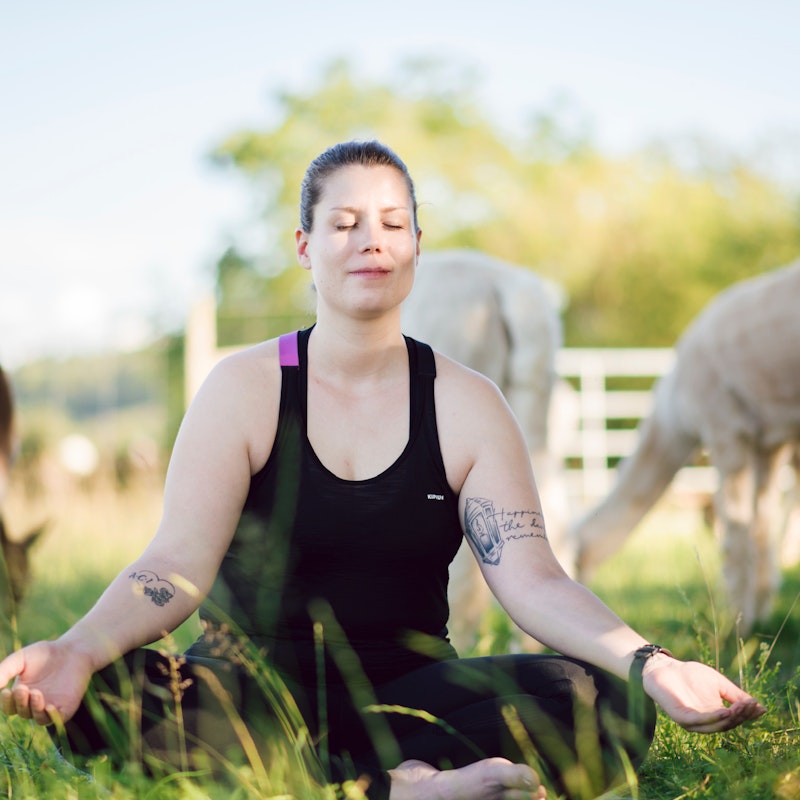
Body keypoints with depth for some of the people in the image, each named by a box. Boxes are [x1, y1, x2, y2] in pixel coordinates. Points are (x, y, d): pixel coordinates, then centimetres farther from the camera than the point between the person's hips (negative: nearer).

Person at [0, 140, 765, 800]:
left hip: (406, 696, 1)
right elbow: (179, 562, -11)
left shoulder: (467, 405, 5)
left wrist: (646, 662, -26)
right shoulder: (244, 389, 1)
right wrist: (78, 649, -33)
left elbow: (530, 579, -6)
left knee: (607, 703, -25)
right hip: (254, 690, -1)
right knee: (102, 696, -35)